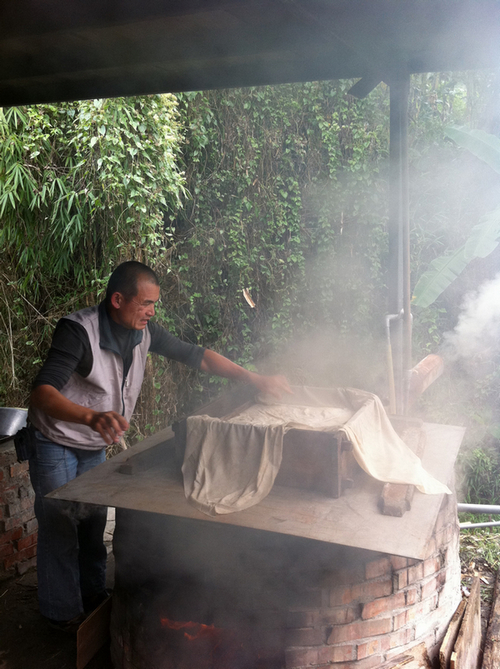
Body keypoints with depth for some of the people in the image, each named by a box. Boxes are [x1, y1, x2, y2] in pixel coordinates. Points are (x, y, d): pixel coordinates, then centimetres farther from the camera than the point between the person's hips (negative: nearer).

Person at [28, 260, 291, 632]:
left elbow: (196, 355, -5)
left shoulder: (143, 330, -10)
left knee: (93, 524, 15)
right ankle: (64, 612, 22)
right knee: (60, 526, 3)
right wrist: (92, 416, -60)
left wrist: (256, 379, -13)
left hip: (95, 446, 6)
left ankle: (94, 597, 34)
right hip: (57, 445, -6)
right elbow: (42, 393, -41)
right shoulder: (78, 330, -31)